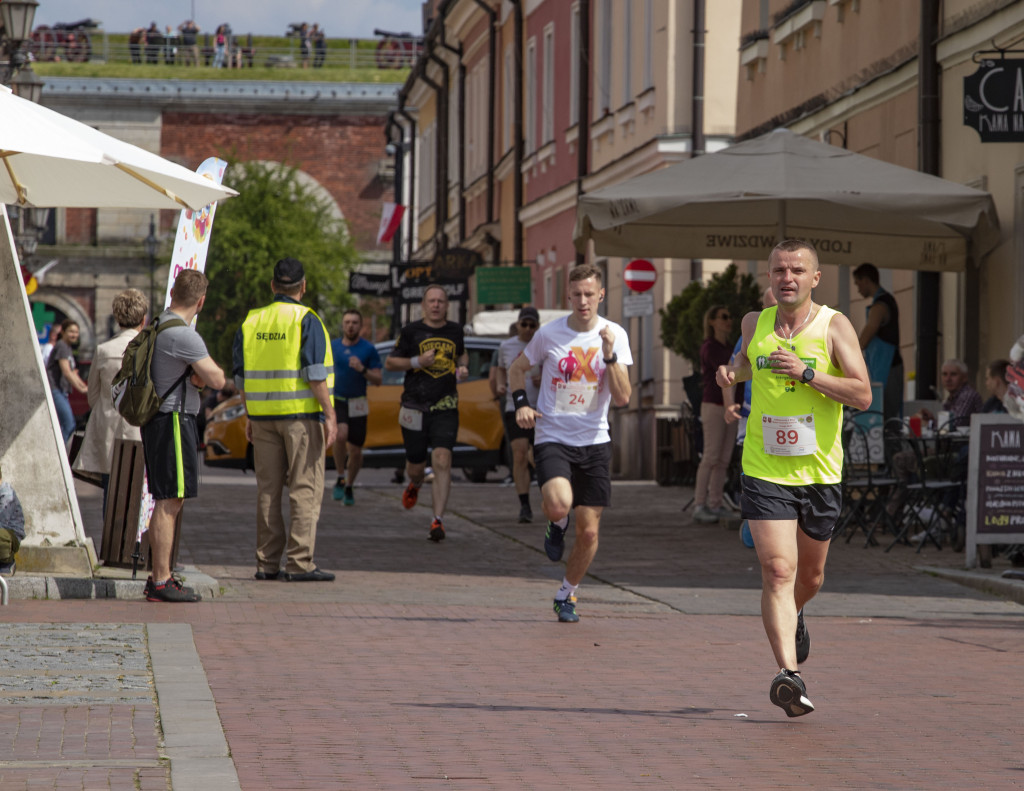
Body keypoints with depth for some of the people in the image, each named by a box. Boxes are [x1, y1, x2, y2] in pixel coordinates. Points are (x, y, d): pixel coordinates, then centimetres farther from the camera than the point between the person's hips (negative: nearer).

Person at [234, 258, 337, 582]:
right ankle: (299, 563, -8)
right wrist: (330, 415, -11)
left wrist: (249, 416, 18)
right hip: (302, 412, -5)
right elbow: (314, 373, -14)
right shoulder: (306, 320, -8)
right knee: (305, 488, -3)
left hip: (263, 416, 5)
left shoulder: (251, 322, 9)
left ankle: (267, 563, 10)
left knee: (268, 488, 10)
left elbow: (241, 375, 11)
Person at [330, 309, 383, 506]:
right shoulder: (332, 346, 3)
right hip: (335, 401, 0)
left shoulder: (369, 349, -3)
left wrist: (362, 369, -21)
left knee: (355, 451, 3)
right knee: (341, 435, -28)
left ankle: (349, 487, 27)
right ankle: (340, 478, -11)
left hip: (357, 405, 0)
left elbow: (378, 380, -4)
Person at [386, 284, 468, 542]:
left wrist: (463, 367, 7)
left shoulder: (454, 330, 9)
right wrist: (417, 361, -12)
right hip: (415, 408, -1)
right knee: (415, 467, 7)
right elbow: (390, 362, 4)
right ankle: (415, 485, 47)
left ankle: (438, 521, -17)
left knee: (442, 460, -17)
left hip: (445, 407, 1)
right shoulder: (411, 331, 0)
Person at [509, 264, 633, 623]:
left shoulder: (614, 335, -2)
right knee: (559, 504, -30)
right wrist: (521, 403, -1)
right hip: (552, 437, -1)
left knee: (589, 531, 1)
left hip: (594, 442, 2)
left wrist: (609, 355, -21)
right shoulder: (549, 333, -3)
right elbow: (518, 368, 16)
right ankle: (556, 526, 9)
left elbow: (622, 398, -8)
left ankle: (567, 595, 25)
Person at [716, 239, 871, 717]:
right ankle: (788, 674, -24)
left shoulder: (834, 326, -6)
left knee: (810, 576, 17)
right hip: (765, 471, 0)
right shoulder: (755, 323, 4)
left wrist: (806, 372, -24)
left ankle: (793, 618, 52)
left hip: (820, 473, 0)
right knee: (777, 571, -17)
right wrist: (733, 371, 5)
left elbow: (862, 394, -14)